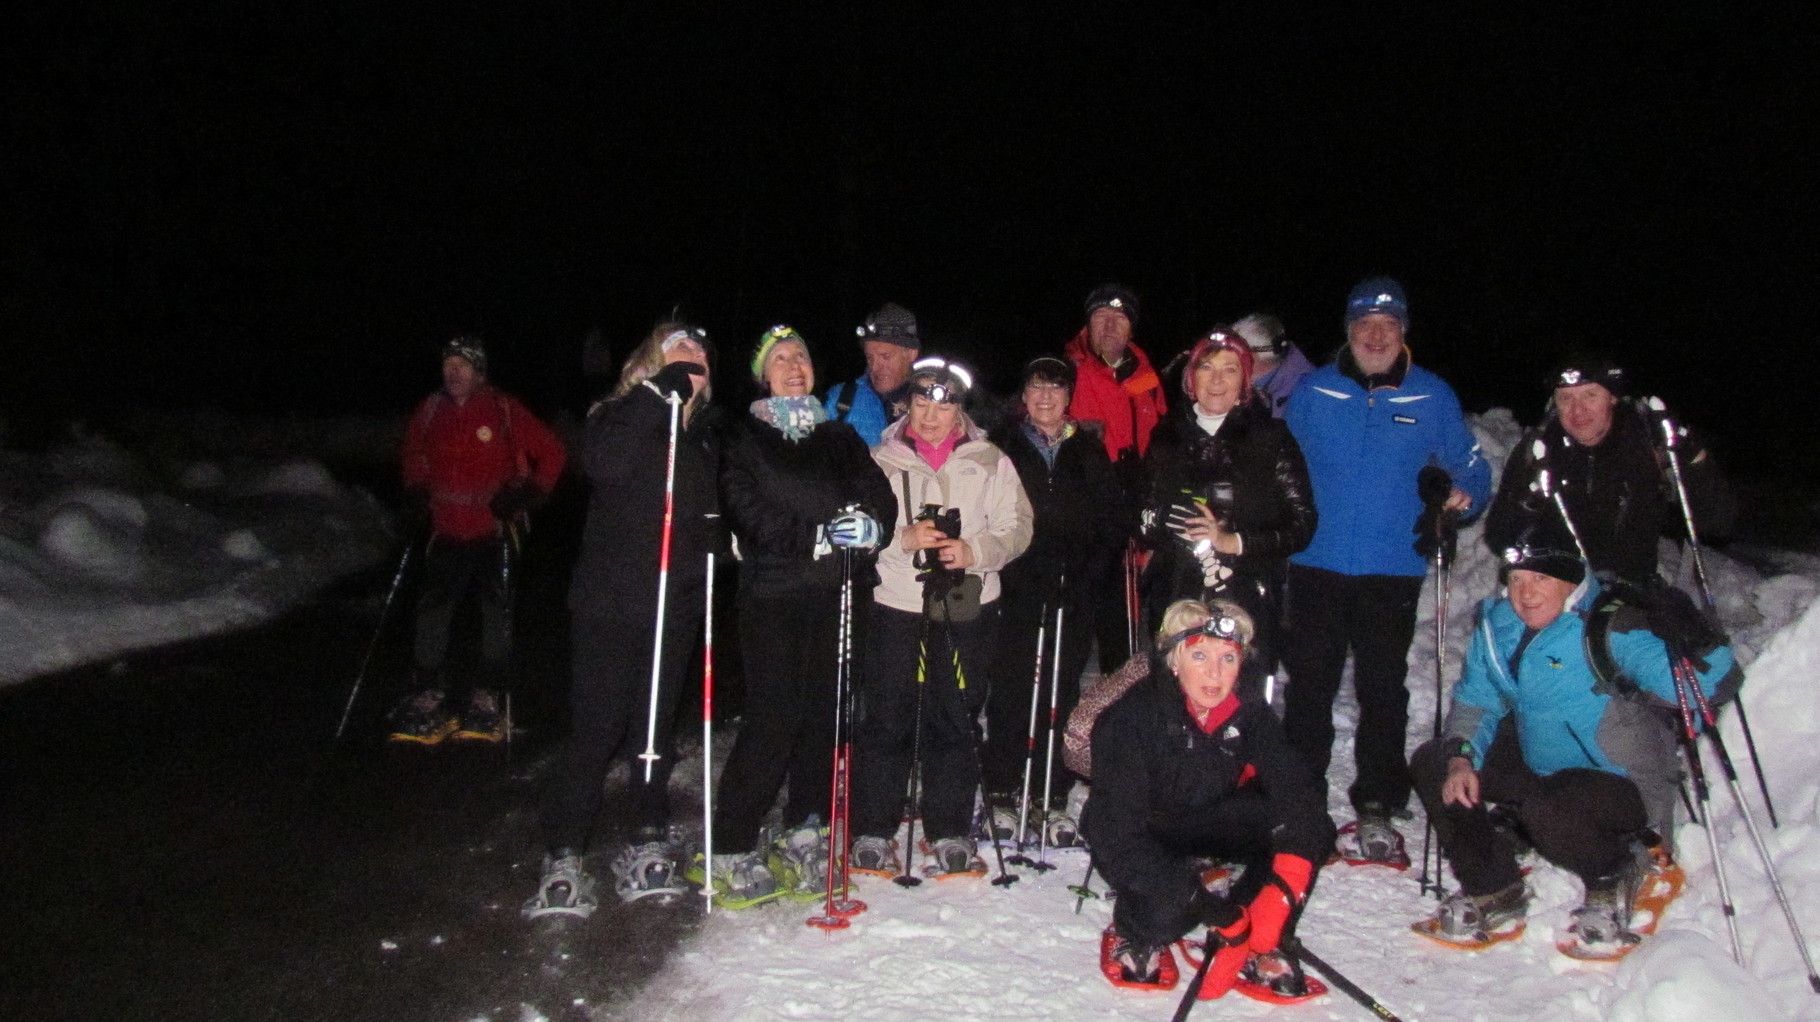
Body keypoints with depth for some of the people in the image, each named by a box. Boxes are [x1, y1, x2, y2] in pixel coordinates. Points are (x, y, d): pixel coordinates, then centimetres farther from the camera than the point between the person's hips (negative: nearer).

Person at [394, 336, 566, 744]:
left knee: (496, 610, 3)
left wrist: (526, 495, -10)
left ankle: (487, 698, 14)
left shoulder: (504, 411, -8)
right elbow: (414, 457, 24)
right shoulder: (430, 412, 4)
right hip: (448, 532, 3)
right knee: (433, 610, -1)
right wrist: (417, 494, 10)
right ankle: (426, 697, 8)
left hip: (495, 531, -3)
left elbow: (552, 453, -3)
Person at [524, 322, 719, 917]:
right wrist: (662, 391, -21)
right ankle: (562, 860, 4)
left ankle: (647, 846, 22)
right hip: (610, 601, -5)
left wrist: (714, 531, 4)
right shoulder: (619, 417, -3)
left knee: (658, 728, 11)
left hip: (675, 605, 5)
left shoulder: (701, 436, 15)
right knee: (598, 729, -5)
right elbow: (604, 464, -25)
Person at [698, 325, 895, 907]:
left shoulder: (841, 437, 19)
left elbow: (880, 497, 8)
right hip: (773, 596, -4)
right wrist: (819, 536, -19)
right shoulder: (744, 440, 7)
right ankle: (731, 851, 0)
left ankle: (803, 837, 16)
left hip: (836, 594, 4)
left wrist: (867, 525, -15)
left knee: (823, 715, 3)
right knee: (774, 717, -9)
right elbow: (748, 515, -7)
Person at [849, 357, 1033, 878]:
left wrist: (974, 551, -13)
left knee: (957, 721, 7)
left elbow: (1017, 527, 4)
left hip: (969, 607, 1)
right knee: (886, 719, 1)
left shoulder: (991, 462, 7)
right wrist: (902, 538, -14)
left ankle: (950, 833, 19)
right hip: (896, 605, -1)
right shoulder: (882, 460, 5)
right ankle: (874, 832, 12)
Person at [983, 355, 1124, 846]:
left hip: (1071, 593, 2)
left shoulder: (1087, 451, 13)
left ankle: (1053, 797, 13)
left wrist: (1092, 568, -1)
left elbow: (1111, 522, 13)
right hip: (1015, 590, -2)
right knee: (1010, 691, -1)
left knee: (1061, 692, 5)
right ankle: (1002, 794, 9)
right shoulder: (1002, 446, 4)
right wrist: (1001, 564, -11)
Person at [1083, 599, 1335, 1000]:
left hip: (1210, 822, 5)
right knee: (1170, 907, -35)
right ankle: (1133, 935, 2)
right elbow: (1119, 833, -35)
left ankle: (1256, 947, -2)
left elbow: (1298, 790, -23)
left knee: (1314, 831, -18)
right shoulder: (1131, 719, -30)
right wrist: (1218, 913, -40)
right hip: (1140, 841, -4)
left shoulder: (1249, 715, -15)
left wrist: (1288, 877, -43)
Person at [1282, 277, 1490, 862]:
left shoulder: (1432, 397, 6)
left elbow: (1470, 469, 9)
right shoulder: (1312, 392, 6)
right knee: (1308, 683, 4)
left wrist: (1464, 494, -13)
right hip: (1317, 565, 1)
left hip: (1393, 571, 0)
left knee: (1382, 688, 5)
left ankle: (1376, 809, 16)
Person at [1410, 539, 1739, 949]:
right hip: (1542, 771, 8)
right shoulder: (1496, 624, -2)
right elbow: (1475, 699, 6)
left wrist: (1688, 639, -44)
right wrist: (1460, 757, -8)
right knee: (1432, 763, 0)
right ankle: (1493, 894, 10)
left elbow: (1712, 684, -26)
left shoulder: (1608, 627, -23)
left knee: (1547, 809, -37)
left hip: (1624, 788, -7)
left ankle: (1613, 876, -1)